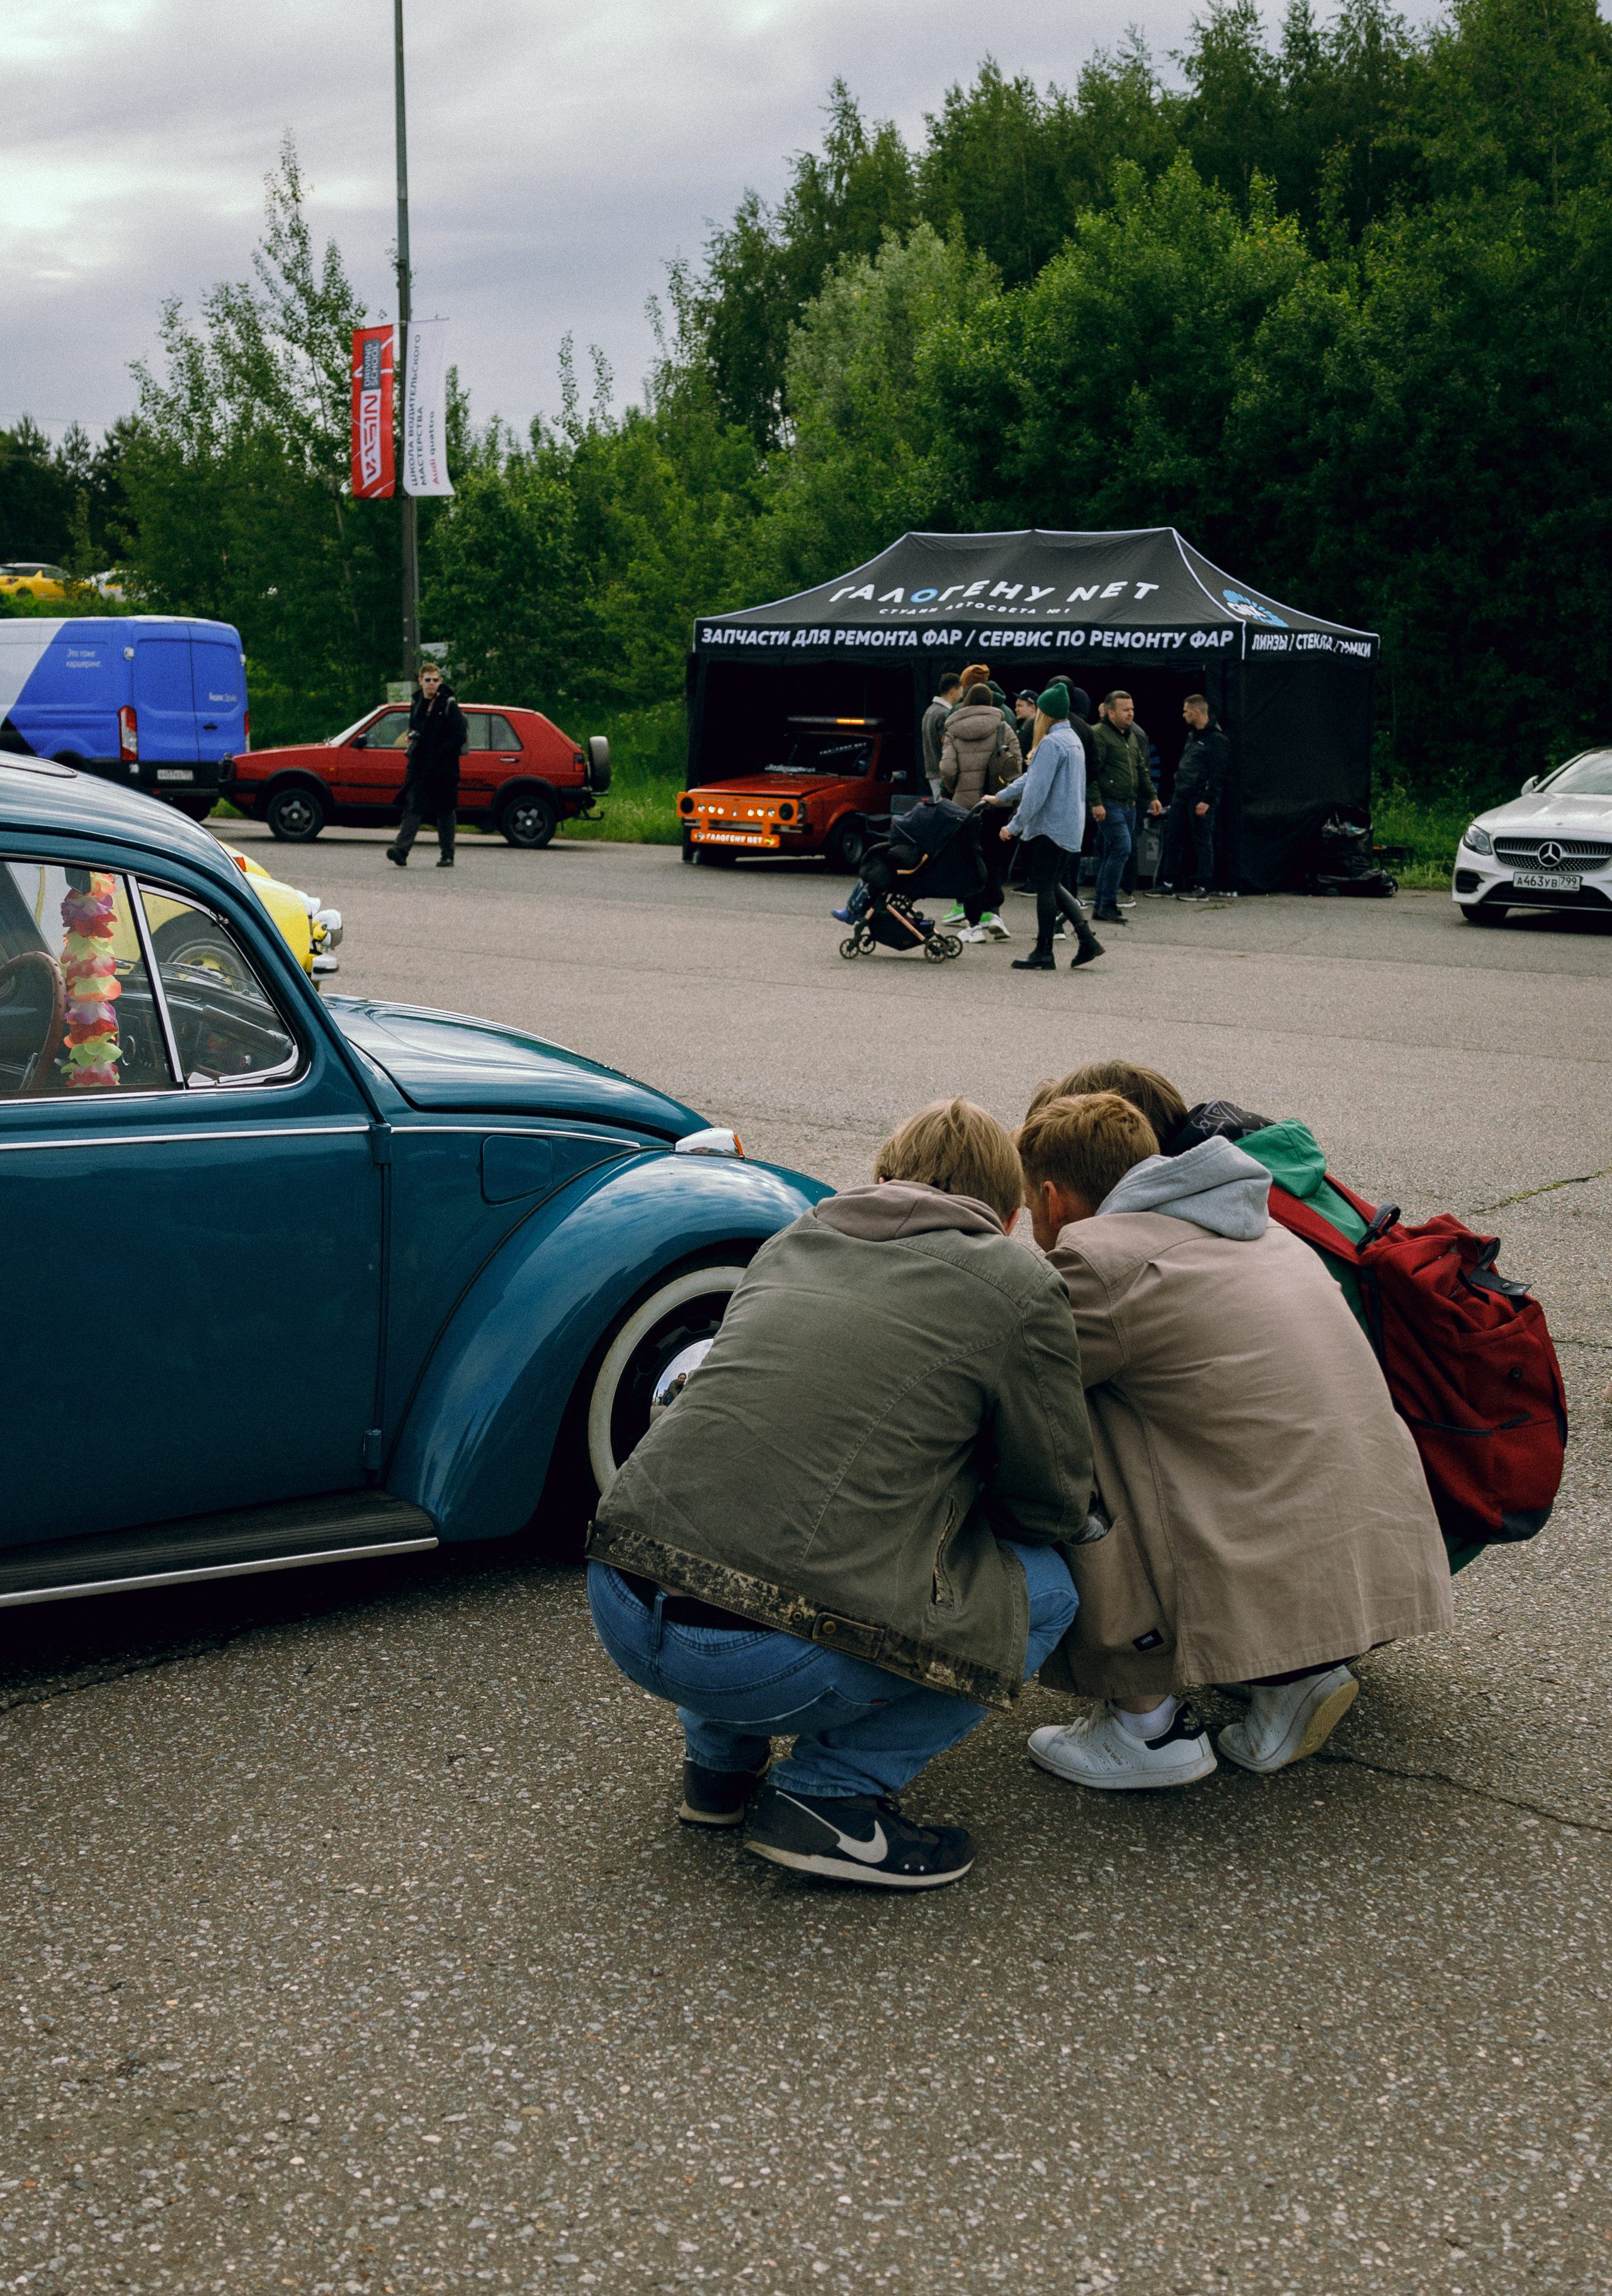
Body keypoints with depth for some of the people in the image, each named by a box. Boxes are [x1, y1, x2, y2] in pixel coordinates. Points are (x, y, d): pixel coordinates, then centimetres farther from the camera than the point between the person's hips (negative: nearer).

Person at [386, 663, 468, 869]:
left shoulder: (449, 705, -5)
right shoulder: (417, 703, 12)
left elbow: (460, 736, -9)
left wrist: (440, 754, -14)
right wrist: (412, 737, 6)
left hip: (443, 768, -4)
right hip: (419, 767, 4)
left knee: (445, 812, 3)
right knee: (413, 807, -8)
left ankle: (447, 856, 12)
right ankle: (401, 849, -19)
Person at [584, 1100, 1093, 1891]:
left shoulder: (791, 1239, 20)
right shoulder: (1019, 1286, 3)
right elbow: (1055, 1508, 11)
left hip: (621, 1611, 7)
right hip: (763, 1661, -6)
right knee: (1044, 1589, 15)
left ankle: (720, 1758, 25)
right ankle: (828, 1795, 5)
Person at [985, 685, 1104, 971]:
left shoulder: (1051, 743, -16)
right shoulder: (1072, 740, 16)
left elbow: (1037, 790, -21)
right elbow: (1033, 776, 24)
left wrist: (1014, 826, -16)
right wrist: (1001, 797, 28)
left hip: (1051, 827, -10)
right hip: (1071, 827, 10)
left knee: (1045, 888, -3)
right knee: (1053, 886, 16)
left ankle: (1044, 954, 2)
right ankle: (1087, 940, 9)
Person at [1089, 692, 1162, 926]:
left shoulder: (1132, 736, 20)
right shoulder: (1098, 734, -9)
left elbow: (1142, 770, 29)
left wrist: (1152, 796, 23)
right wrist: (1096, 802, -22)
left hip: (1129, 806, 9)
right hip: (1109, 805, -9)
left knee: (1110, 854, 9)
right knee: (1121, 847, -17)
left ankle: (1101, 906, 14)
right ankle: (1107, 905, -13)